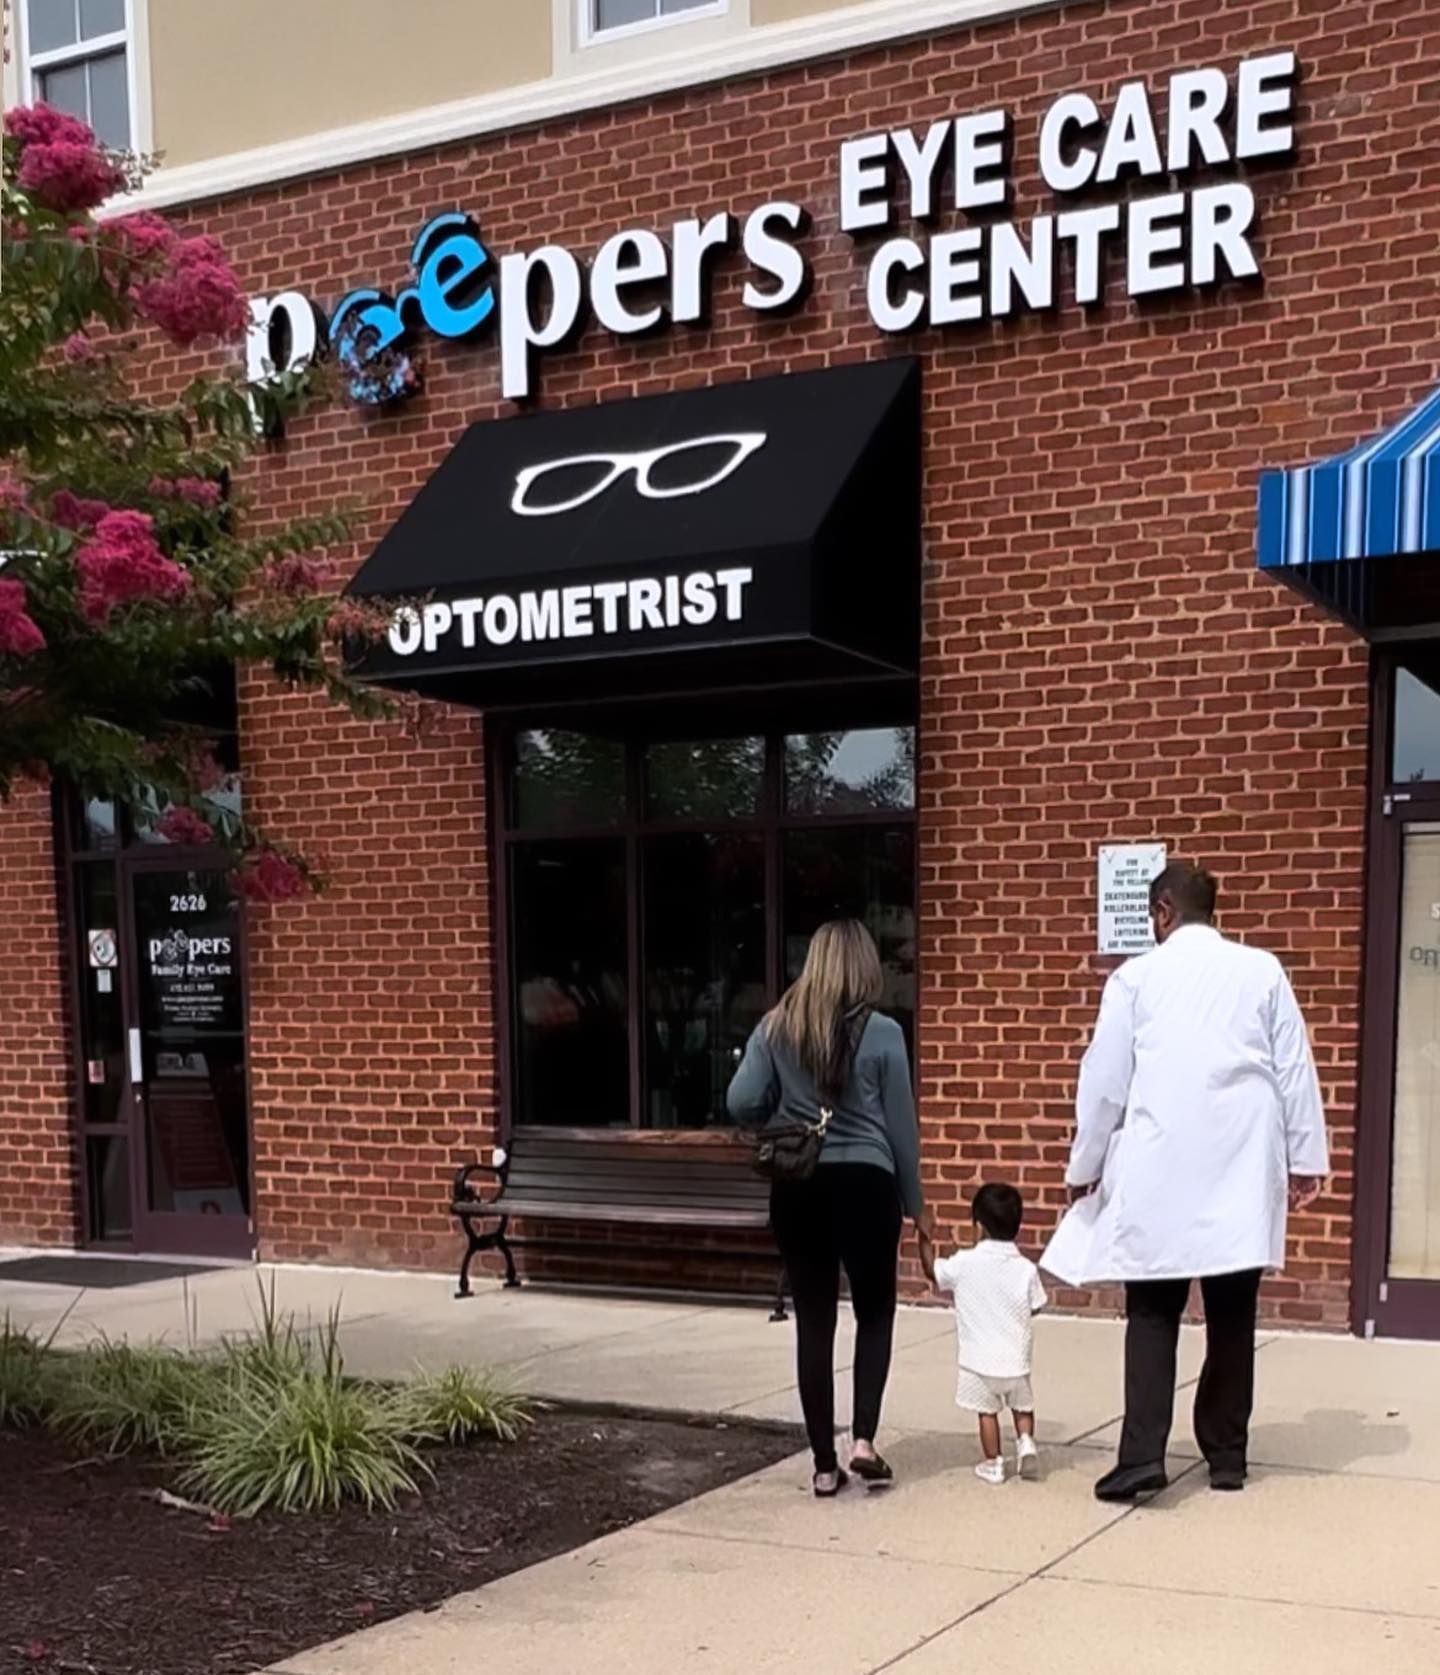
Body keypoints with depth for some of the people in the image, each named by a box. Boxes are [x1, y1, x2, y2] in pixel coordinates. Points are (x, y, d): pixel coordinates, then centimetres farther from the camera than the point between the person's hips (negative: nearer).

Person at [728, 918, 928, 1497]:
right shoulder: (881, 1032, -5)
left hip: (797, 1187, 2)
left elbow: (741, 1104, -5)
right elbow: (900, 1125, -1)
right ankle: (863, 1439, 2)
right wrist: (915, 1202, 9)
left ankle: (824, 1464, 12)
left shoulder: (775, 1027, 1)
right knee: (874, 1312, 15)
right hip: (864, 1184, -2)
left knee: (813, 1321, 9)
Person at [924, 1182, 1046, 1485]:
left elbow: (933, 1273, 3)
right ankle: (1025, 1441, 3)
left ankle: (993, 1464, 16)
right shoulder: (1026, 1268, -9)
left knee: (987, 1411, 12)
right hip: (1015, 1358, 1)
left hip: (980, 1359, -1)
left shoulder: (965, 1263, -12)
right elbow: (1034, 1308, 0)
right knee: (1022, 1406, 22)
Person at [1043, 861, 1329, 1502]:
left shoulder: (1137, 976, 0)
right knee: (1231, 1318, 11)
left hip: (1159, 1175, -2)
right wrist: (1305, 1159, 12)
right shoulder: (1263, 971, 4)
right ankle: (1226, 1456, 17)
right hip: (1242, 1173, 2)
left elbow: (1104, 1082, 1)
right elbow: (1295, 1071, 5)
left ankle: (1143, 1457, -6)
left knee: (1152, 1317, 4)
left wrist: (1085, 1168, 10)